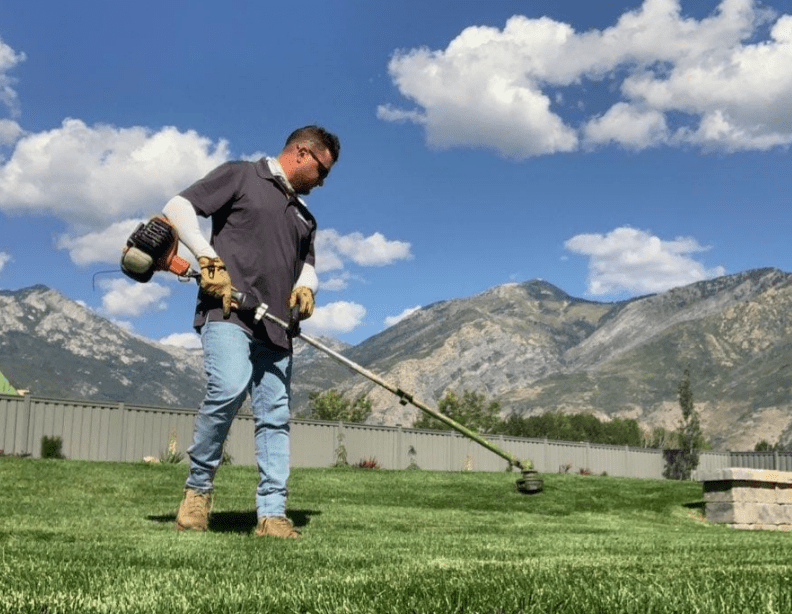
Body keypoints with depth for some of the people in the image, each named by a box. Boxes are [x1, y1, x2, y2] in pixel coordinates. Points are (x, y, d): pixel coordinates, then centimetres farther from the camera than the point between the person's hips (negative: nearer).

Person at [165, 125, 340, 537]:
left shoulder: (304, 216, 27)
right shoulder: (239, 176, 8)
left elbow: (308, 266, 30)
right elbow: (178, 208, 1)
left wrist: (305, 286, 5)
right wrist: (209, 259, -10)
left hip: (275, 326, 7)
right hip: (227, 312, -7)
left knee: (275, 417, 0)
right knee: (229, 388, -27)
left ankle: (271, 513, 3)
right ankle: (197, 488, -7)